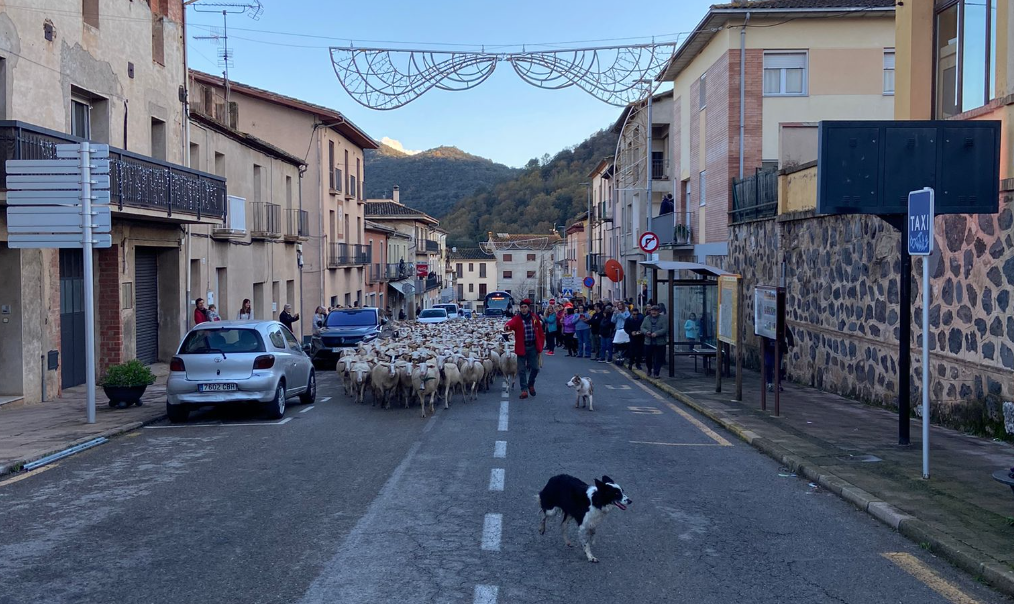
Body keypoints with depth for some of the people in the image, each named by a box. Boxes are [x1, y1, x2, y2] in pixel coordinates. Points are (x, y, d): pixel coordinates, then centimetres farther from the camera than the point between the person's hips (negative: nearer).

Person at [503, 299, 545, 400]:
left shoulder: (535, 317, 1)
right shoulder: (517, 318, -7)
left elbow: (540, 333, 7)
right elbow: (512, 322, -30)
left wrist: (540, 345, 4)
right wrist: (507, 327, -54)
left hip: (533, 347, 2)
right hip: (522, 347, -2)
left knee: (535, 368, 7)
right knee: (522, 370, 0)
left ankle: (531, 384, 33)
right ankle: (524, 389, 9)